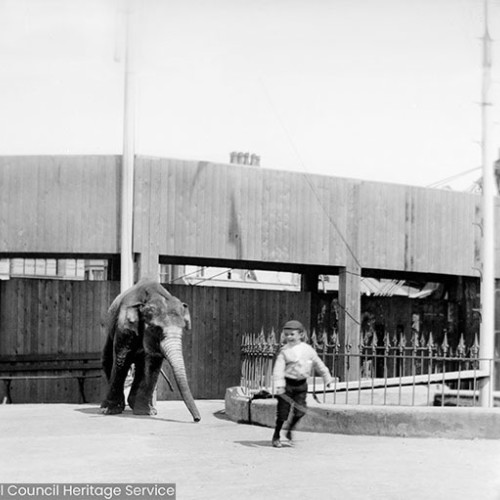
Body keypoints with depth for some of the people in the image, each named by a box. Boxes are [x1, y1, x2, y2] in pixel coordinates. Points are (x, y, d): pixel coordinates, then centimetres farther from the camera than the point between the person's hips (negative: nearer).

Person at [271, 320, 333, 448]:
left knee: (300, 411, -2)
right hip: (287, 383, -3)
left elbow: (318, 364, 16)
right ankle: (276, 436, 15)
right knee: (283, 412, -1)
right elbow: (278, 368, -15)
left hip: (301, 384, 3)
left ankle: (290, 431, 25)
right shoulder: (284, 351, -6)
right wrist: (279, 384, -27)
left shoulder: (308, 349, 3)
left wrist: (327, 377, 22)